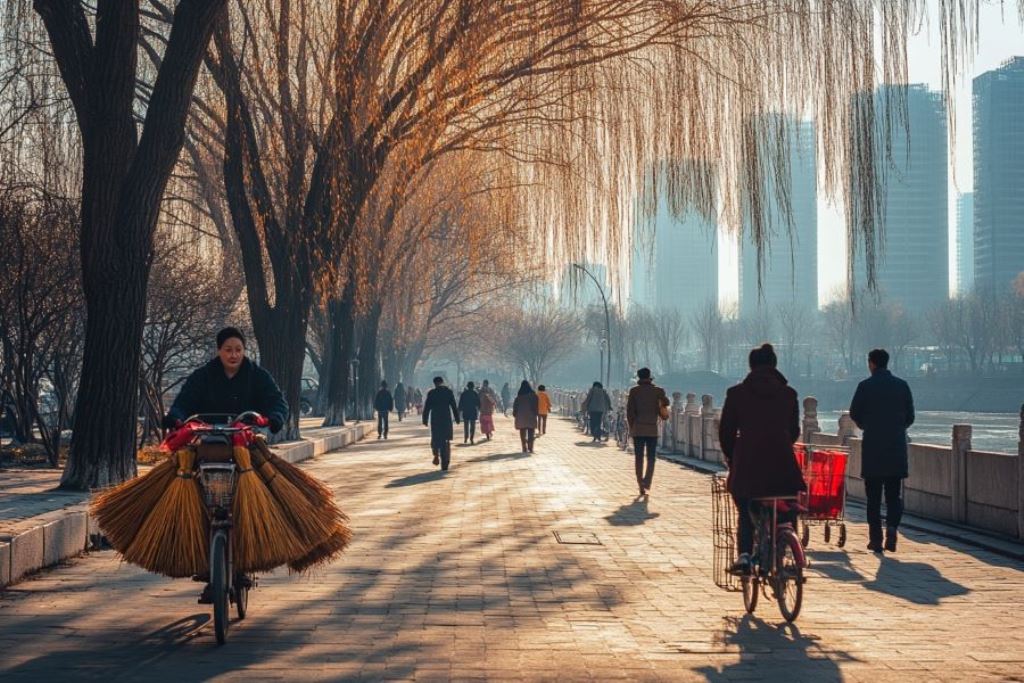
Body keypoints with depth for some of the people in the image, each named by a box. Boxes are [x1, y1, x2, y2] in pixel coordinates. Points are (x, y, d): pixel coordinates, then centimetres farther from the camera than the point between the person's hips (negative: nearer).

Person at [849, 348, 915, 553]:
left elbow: (854, 414, 2)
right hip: (897, 446, 2)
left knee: (873, 495, 5)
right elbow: (910, 417, 7)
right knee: (894, 494, 9)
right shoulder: (902, 386, 4)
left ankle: (876, 537, 4)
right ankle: (892, 529, -12)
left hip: (872, 446, -2)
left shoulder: (866, 386, -5)